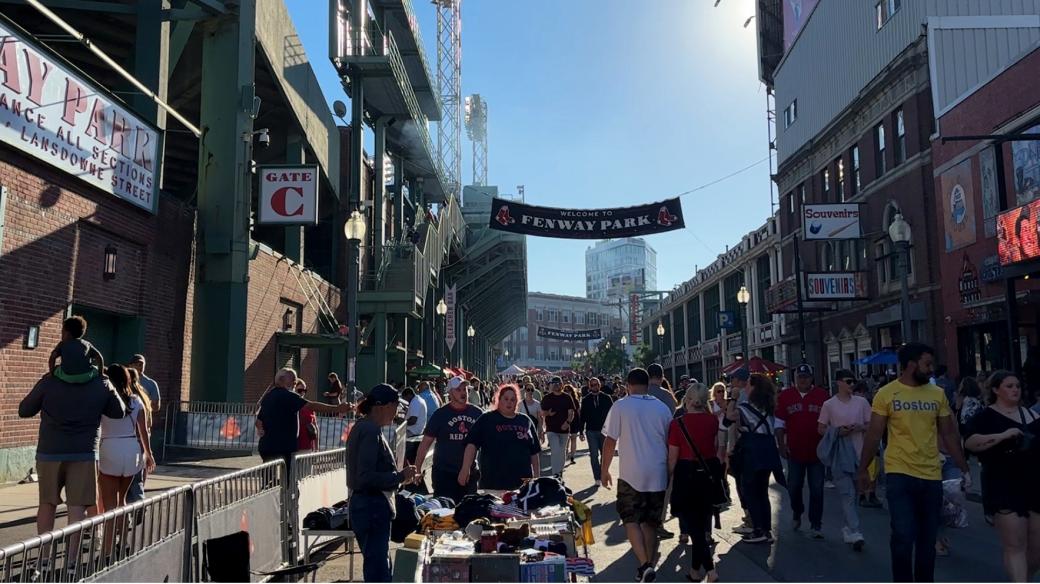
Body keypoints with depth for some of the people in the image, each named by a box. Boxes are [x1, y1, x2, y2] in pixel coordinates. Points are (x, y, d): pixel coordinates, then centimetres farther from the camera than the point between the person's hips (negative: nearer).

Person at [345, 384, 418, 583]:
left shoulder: (363, 428, 14)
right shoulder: (371, 431, -17)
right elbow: (366, 477, -24)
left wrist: (399, 475, 13)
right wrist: (400, 477, -15)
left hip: (367, 506, 11)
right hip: (372, 508, -11)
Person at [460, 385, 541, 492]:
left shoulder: (526, 421, 12)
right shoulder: (486, 419, 2)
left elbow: (534, 452, 16)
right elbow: (472, 444, -6)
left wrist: (536, 476, 13)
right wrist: (465, 469, -15)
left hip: (522, 482, 3)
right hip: (493, 482, -3)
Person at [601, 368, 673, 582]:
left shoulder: (620, 406, -6)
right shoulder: (662, 407, 4)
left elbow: (610, 440, -6)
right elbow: (670, 442, 11)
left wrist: (604, 470, 6)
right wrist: (670, 472, 24)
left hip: (631, 475, -4)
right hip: (658, 475, 4)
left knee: (631, 520, 3)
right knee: (651, 522, 14)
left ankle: (644, 565, -12)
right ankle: (650, 565, 19)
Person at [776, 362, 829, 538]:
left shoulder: (822, 395, -2)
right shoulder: (785, 396, 1)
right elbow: (780, 424, 4)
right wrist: (781, 445, -2)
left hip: (817, 451, -1)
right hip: (795, 451, 1)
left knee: (816, 490, 2)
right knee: (794, 487, 11)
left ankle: (816, 525, 12)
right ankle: (797, 514, 36)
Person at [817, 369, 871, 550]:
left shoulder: (861, 402, 5)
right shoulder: (829, 405, -1)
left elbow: (871, 425, 10)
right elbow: (821, 429, 3)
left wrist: (859, 428, -10)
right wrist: (837, 431, -14)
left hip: (859, 453, 3)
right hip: (839, 454, -3)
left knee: (853, 493, 12)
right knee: (847, 494, -8)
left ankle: (848, 527, 27)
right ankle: (854, 533, -11)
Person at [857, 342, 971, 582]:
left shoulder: (938, 394, 5)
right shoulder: (886, 394, -6)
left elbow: (949, 434, 11)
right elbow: (873, 435, -3)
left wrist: (964, 468, 9)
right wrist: (863, 470, -1)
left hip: (932, 476, 4)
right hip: (899, 474, -4)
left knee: (927, 540, 13)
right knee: (903, 537, -8)